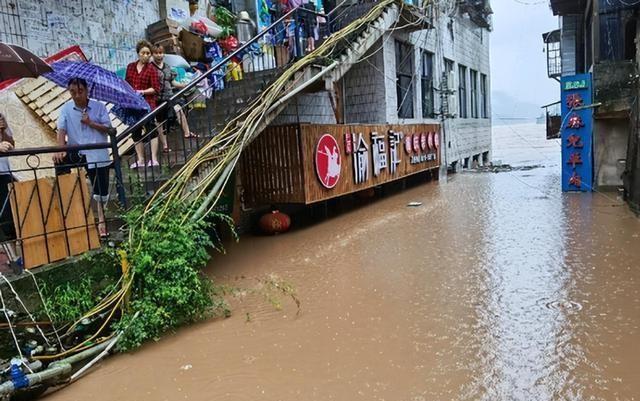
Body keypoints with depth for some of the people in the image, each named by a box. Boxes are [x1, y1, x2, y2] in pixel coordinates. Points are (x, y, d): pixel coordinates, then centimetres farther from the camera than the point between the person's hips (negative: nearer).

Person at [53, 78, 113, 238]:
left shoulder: (99, 107, -3)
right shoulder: (65, 109, 0)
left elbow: (108, 128, -4)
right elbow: (61, 130, -10)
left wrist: (90, 123, -17)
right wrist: (61, 150, -25)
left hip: (97, 154, -2)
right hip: (76, 152, 2)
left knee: (100, 190, 1)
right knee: (59, 160, -28)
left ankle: (101, 220, 13)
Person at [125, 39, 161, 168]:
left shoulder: (151, 69, -4)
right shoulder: (130, 67, 10)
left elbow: (156, 89, -8)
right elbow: (126, 83, 18)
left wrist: (142, 92, -16)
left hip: (148, 104, -6)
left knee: (151, 130, -6)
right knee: (136, 132, 9)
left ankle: (154, 159, -2)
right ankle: (140, 160, 19)